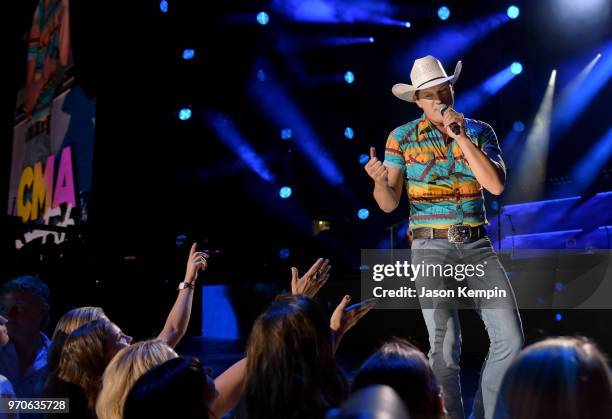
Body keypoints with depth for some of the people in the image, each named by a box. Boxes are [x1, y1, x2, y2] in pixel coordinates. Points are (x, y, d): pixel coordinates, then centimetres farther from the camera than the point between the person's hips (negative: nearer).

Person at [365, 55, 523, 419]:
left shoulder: (480, 131, 6)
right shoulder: (402, 137, 1)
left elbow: (497, 185, -9)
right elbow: (389, 204, -2)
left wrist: (461, 137, -14)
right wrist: (379, 181, -25)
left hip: (478, 245, 3)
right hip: (432, 248, -2)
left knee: (511, 338, -4)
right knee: (446, 348, -7)